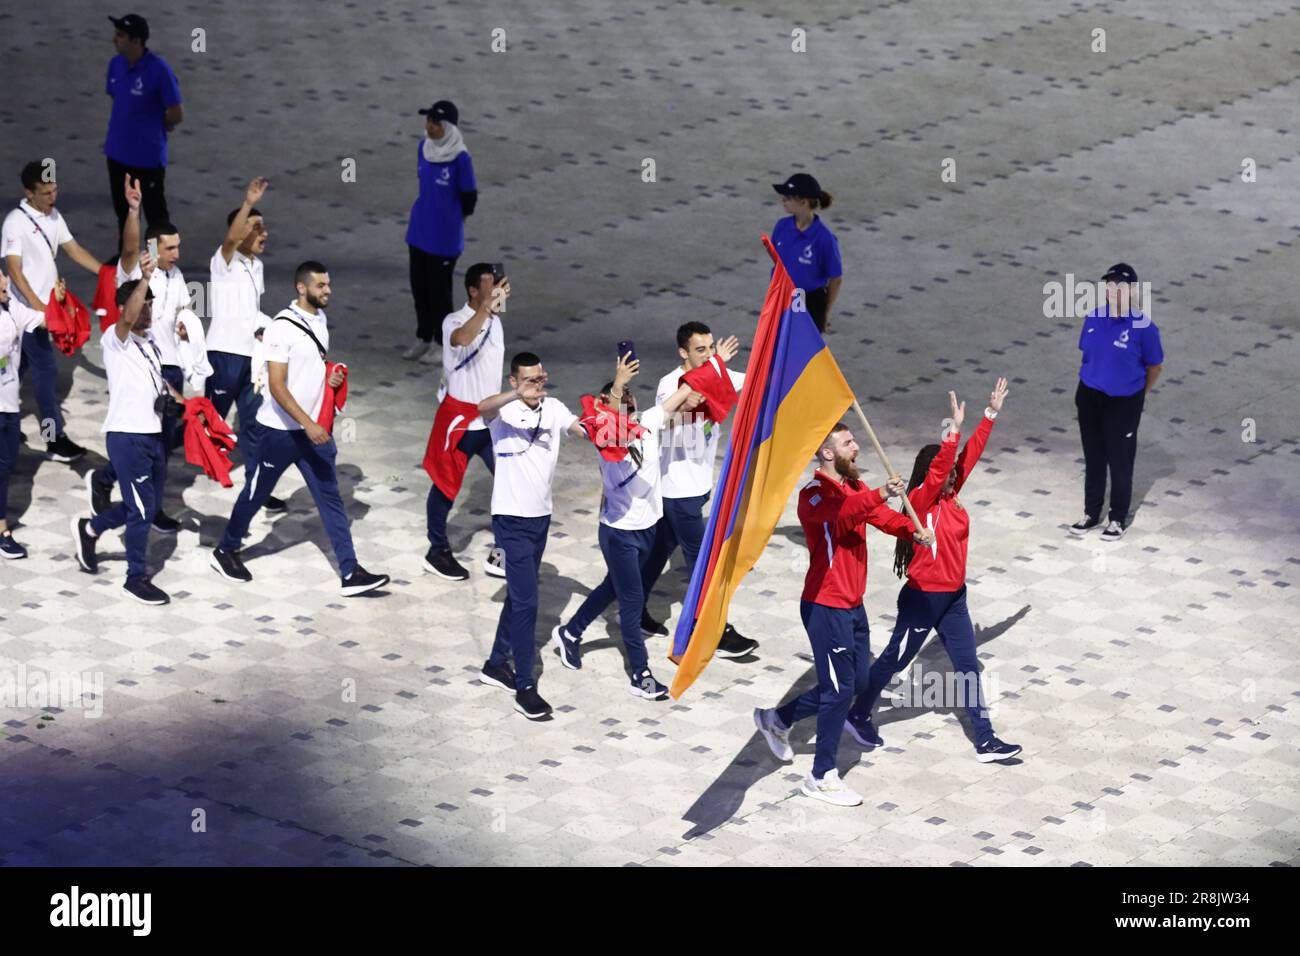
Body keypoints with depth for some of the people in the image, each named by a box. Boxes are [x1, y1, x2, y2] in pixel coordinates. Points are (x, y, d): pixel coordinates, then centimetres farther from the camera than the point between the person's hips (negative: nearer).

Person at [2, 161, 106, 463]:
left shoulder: (53, 217, 6)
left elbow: (75, 251, 13)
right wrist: (38, 307, -28)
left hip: (44, 307, 8)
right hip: (28, 310, -8)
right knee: (46, 371, -5)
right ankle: (55, 440, 0)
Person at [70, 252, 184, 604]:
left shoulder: (151, 342, 13)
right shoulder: (116, 339, -12)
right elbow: (128, 319, -35)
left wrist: (183, 402, 15)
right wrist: (144, 278, -50)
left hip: (153, 433, 8)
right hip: (126, 435, -8)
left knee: (148, 505, 17)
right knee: (142, 508, -5)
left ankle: (90, 529, 36)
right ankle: (137, 578, 7)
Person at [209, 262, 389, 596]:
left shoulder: (319, 320, 6)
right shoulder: (283, 327, -18)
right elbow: (277, 386, -22)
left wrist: (331, 377, 2)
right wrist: (307, 424, -27)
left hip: (313, 428, 7)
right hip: (281, 429, -7)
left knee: (330, 498, 1)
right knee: (256, 493, 9)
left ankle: (350, 574, -1)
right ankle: (225, 552, 29)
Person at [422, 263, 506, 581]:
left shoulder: (494, 321, 7)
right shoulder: (455, 321, -18)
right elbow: (461, 338, -44)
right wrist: (488, 303, -51)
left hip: (493, 421, 7)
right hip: (461, 423, -7)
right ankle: (438, 552, 22)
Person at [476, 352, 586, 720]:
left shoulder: (553, 408, 2)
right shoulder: (504, 411, -13)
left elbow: (585, 429, -12)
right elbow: (483, 407, -36)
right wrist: (518, 395, -56)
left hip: (541, 515, 6)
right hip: (512, 518, -6)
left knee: (519, 594, 17)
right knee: (526, 600, -8)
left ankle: (496, 664, 32)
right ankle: (524, 686, -4)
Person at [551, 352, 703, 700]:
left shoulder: (648, 424, -6)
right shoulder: (608, 439, -21)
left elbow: (685, 390, -1)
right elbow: (610, 422, -45)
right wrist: (617, 385, -61)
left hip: (647, 528, 7)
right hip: (619, 532, -7)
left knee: (613, 587, 23)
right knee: (633, 600, 0)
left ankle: (569, 633, 44)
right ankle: (640, 676, 10)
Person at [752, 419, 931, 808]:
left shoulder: (855, 488, 10)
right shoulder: (814, 495, -19)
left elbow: (881, 515, -3)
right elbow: (842, 513, -41)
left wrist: (912, 530, -23)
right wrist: (879, 495, -56)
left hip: (852, 605, 9)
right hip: (825, 608, -9)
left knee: (855, 681, 17)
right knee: (840, 689, -4)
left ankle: (777, 719, 33)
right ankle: (822, 778, 8)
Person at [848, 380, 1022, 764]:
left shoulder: (950, 496, 1)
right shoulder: (920, 501, -18)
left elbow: (971, 453, 4)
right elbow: (937, 468, -35)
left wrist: (991, 413, 2)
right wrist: (954, 429, -44)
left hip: (953, 597, 7)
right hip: (923, 598, -7)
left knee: (967, 666, 5)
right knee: (895, 660, 10)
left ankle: (985, 741, 6)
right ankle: (858, 716, 30)